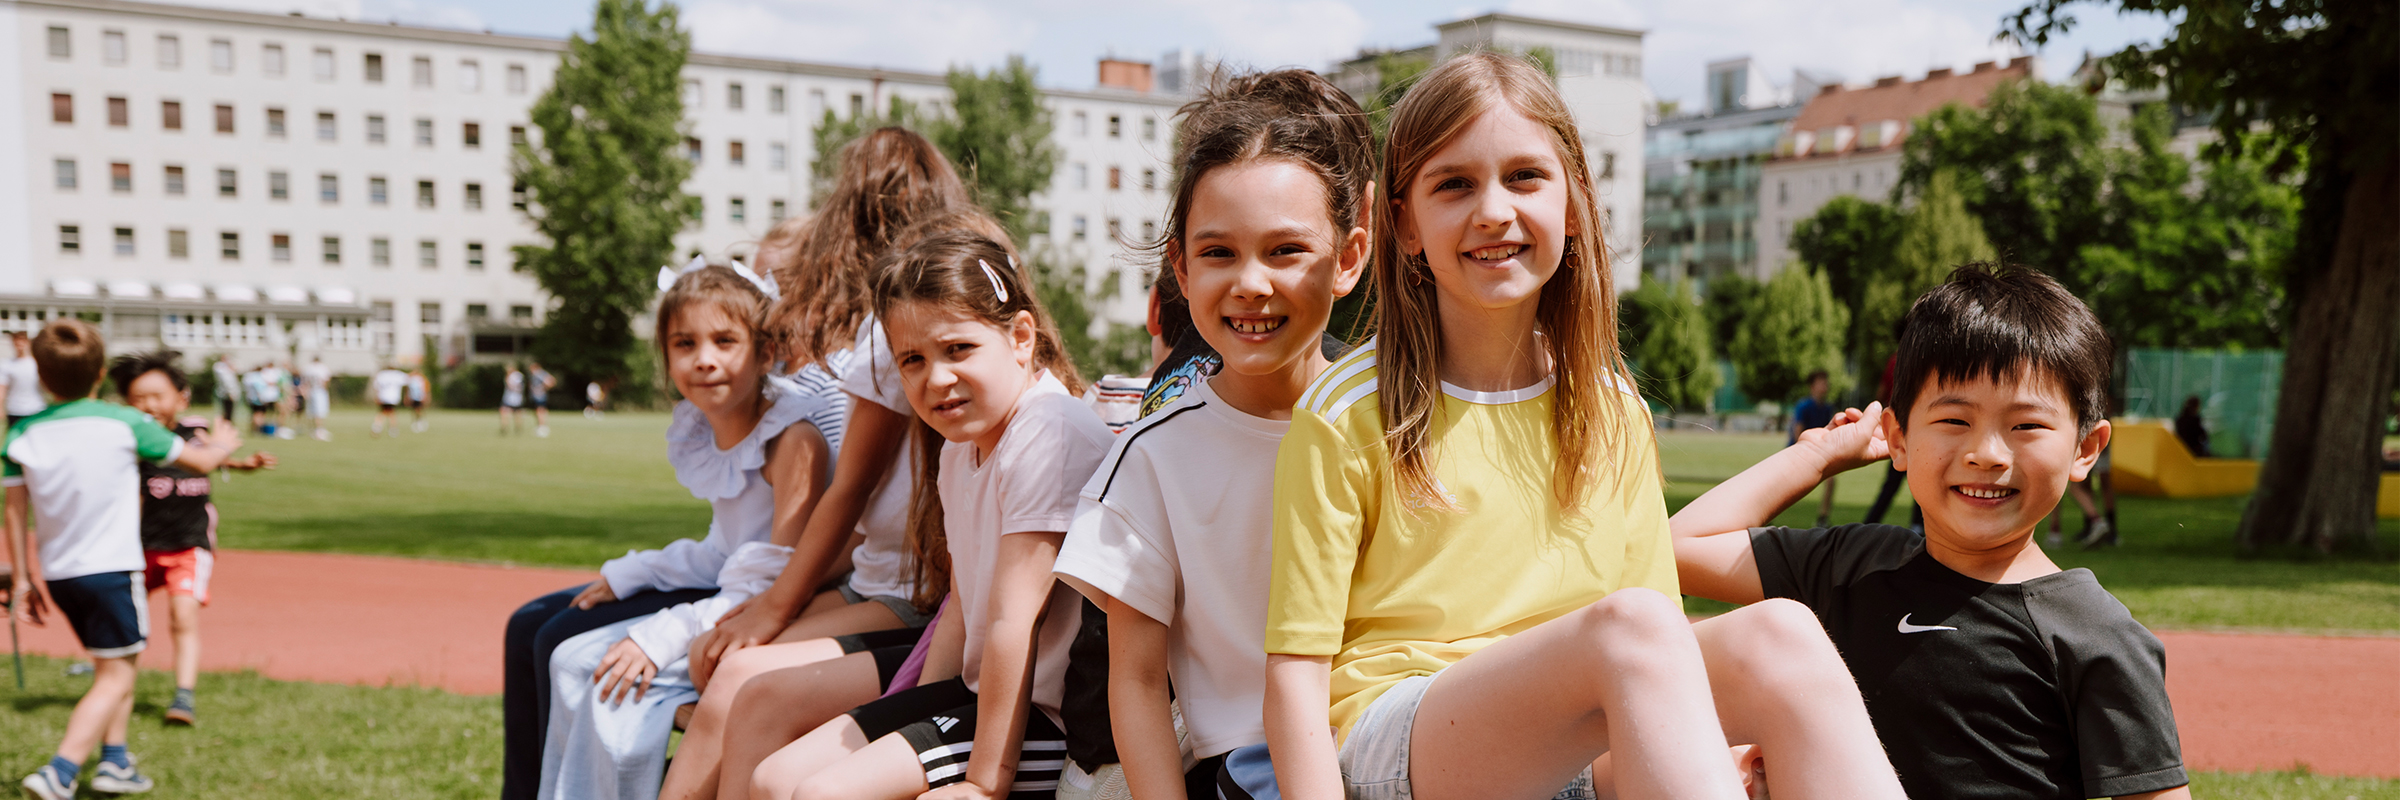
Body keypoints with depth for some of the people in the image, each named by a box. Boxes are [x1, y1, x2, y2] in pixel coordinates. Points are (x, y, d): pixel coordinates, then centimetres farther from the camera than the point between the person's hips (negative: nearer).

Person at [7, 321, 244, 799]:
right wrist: (222, 445, 25)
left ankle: (114, 762, 25)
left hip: (57, 574, 5)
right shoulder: (124, 423, -8)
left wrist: (21, 579, 12)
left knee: (112, 666, 22)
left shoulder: (21, 435, 2)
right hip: (110, 567, -5)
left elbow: (15, 514, 4)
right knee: (115, 676, 1)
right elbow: (201, 461, 2)